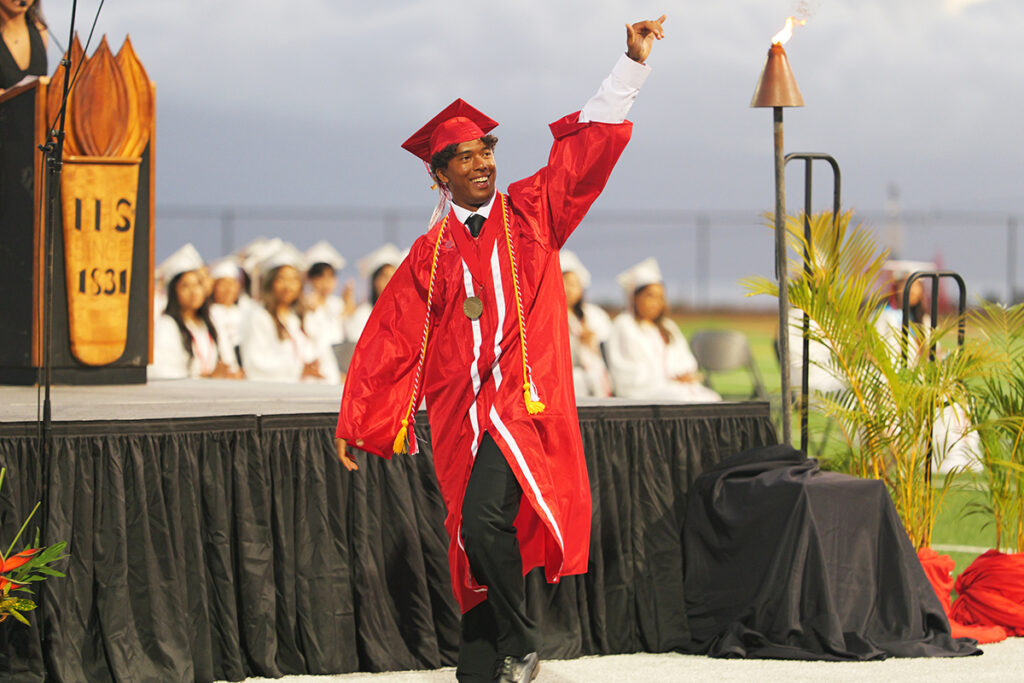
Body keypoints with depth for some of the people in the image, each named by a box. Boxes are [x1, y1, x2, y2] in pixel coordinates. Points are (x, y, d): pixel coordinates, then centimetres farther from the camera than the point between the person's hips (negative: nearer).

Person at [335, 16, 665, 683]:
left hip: (522, 403, -3)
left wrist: (633, 63, -2)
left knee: (486, 522, -21)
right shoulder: (431, 253, 9)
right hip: (459, 413, 3)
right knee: (474, 537, 4)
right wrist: (356, 422, 9)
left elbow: (593, 141, 5)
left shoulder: (530, 213, 7)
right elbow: (391, 336, 11)